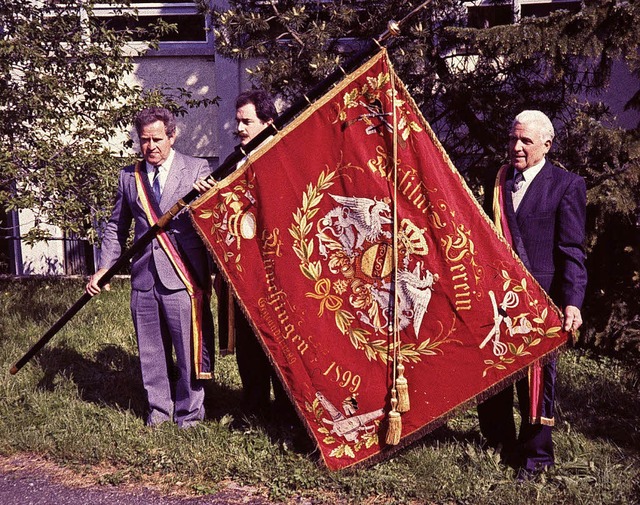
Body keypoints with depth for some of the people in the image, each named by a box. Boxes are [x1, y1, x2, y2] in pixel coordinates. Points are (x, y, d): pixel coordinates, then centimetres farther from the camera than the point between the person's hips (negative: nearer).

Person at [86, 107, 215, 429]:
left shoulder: (197, 170, 2)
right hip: (144, 278, 4)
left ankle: (189, 412, 18)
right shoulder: (129, 176, 12)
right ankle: (158, 408, 30)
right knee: (151, 349, 13)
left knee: (189, 347, 1)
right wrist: (103, 268, 6)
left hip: (183, 277, -4)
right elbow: (116, 228, 16)